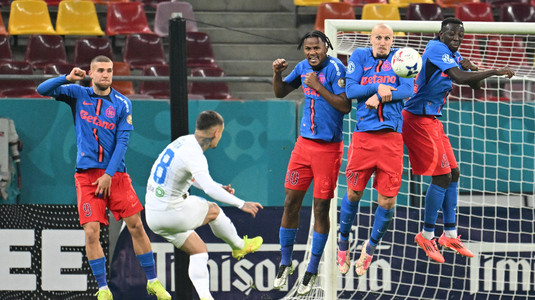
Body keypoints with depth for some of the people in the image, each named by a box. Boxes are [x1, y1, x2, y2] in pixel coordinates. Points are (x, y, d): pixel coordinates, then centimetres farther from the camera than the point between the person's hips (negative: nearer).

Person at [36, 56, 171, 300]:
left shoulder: (122, 104, 2)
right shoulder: (77, 94, 5)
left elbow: (122, 141, -4)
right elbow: (43, 90, -1)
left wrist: (109, 174, -12)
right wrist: (67, 78, -18)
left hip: (115, 174, 0)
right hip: (87, 174, 0)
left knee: (135, 225, -1)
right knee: (91, 231, -8)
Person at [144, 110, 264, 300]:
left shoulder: (183, 142, 8)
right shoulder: (193, 154, -22)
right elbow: (209, 188, -34)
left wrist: (218, 188, 19)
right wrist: (241, 204, -34)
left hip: (153, 215, 9)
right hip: (172, 213, -9)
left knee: (199, 252, 12)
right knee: (213, 210, 15)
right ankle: (239, 246, 36)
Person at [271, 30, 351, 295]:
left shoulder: (334, 68, -13)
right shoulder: (303, 67, 7)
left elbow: (345, 106, -19)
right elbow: (280, 92, 19)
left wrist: (319, 87, -24)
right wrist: (277, 73, -1)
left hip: (328, 148, -6)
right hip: (304, 144, 6)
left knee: (321, 209, 1)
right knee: (291, 202, 5)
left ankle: (312, 271, 12)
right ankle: (285, 264, 18)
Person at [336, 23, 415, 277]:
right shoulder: (360, 56, 7)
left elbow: (408, 90, -6)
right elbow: (350, 90, -1)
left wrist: (379, 97, -16)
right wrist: (377, 87, -14)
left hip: (391, 137, 0)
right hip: (363, 135, 0)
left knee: (387, 202, -1)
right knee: (354, 193, 5)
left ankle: (370, 247, 22)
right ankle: (343, 243, 27)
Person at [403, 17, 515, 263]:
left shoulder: (453, 55, 13)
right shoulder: (437, 49, -17)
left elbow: (474, 84, 15)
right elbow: (459, 77, -30)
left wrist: (470, 68, -7)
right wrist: (495, 72, -26)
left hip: (431, 120, 10)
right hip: (419, 120, -10)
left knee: (453, 173, 11)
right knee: (442, 176, -10)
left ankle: (450, 234, 19)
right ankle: (427, 235, 1)